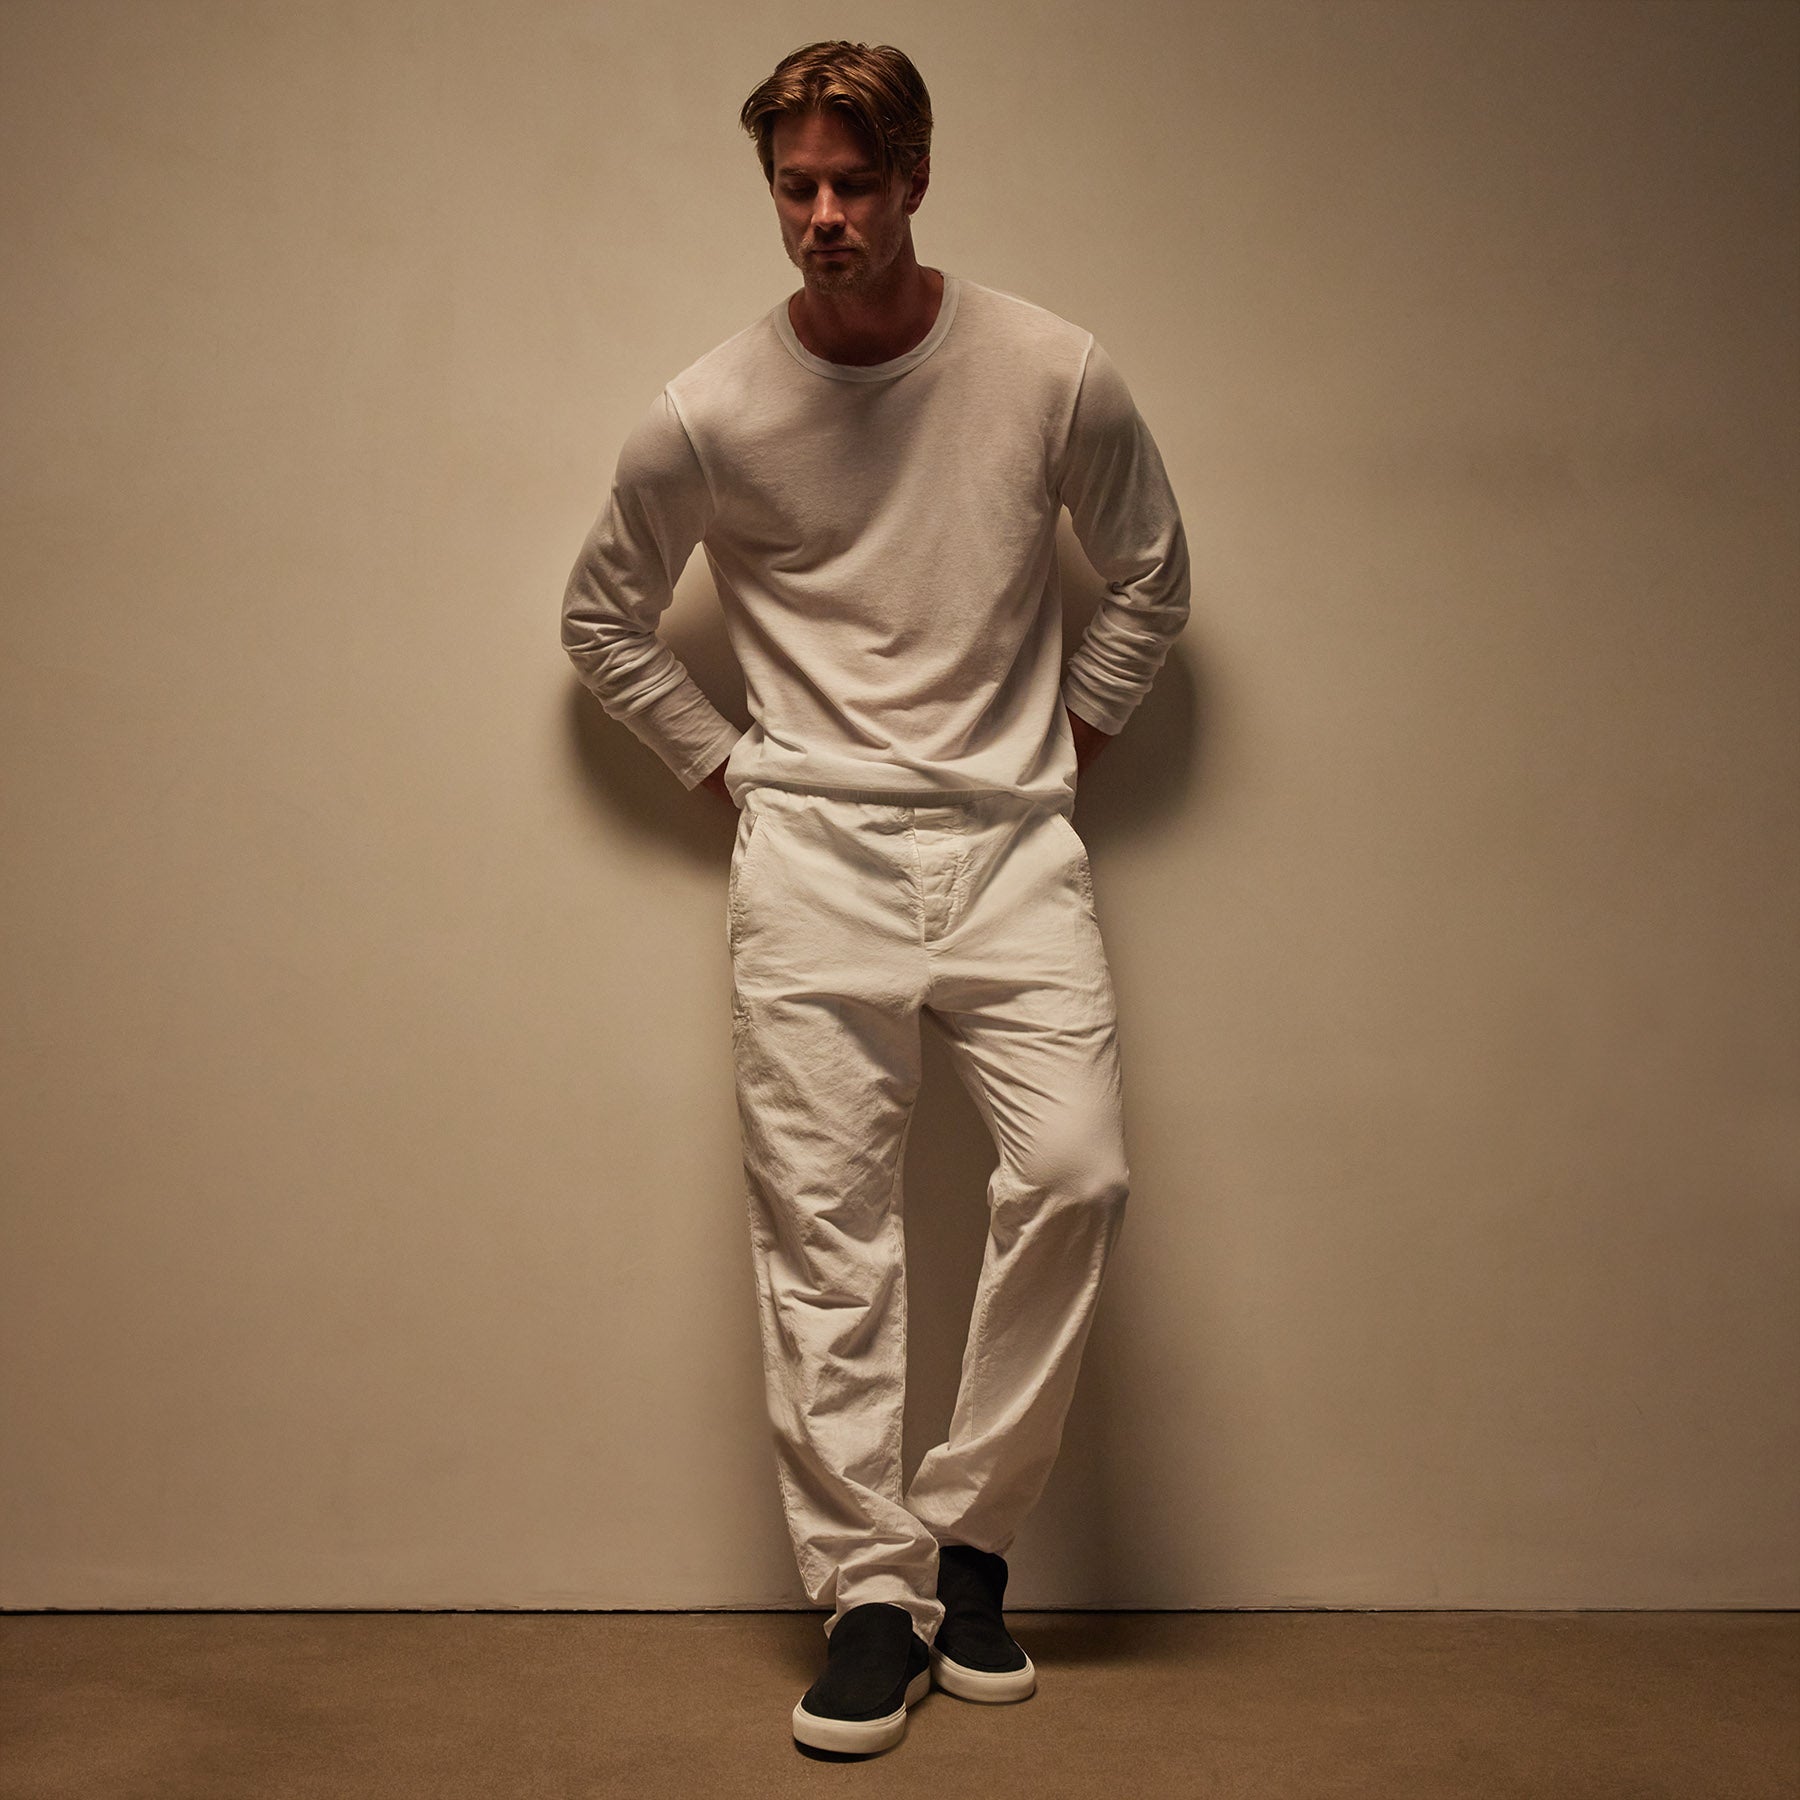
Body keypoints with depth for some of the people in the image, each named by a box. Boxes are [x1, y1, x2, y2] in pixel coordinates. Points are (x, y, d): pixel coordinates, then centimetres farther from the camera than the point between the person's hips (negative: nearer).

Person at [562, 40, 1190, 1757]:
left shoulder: (1052, 373, -1)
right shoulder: (709, 416, -1)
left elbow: (1150, 570, 16)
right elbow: (602, 615, 14)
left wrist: (1074, 734, 10)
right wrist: (726, 763, 7)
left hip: (1010, 841, 1)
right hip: (811, 856, 0)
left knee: (1073, 1172, -13)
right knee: (820, 1224, -3)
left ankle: (964, 1535, 8)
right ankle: (868, 1594, 9)